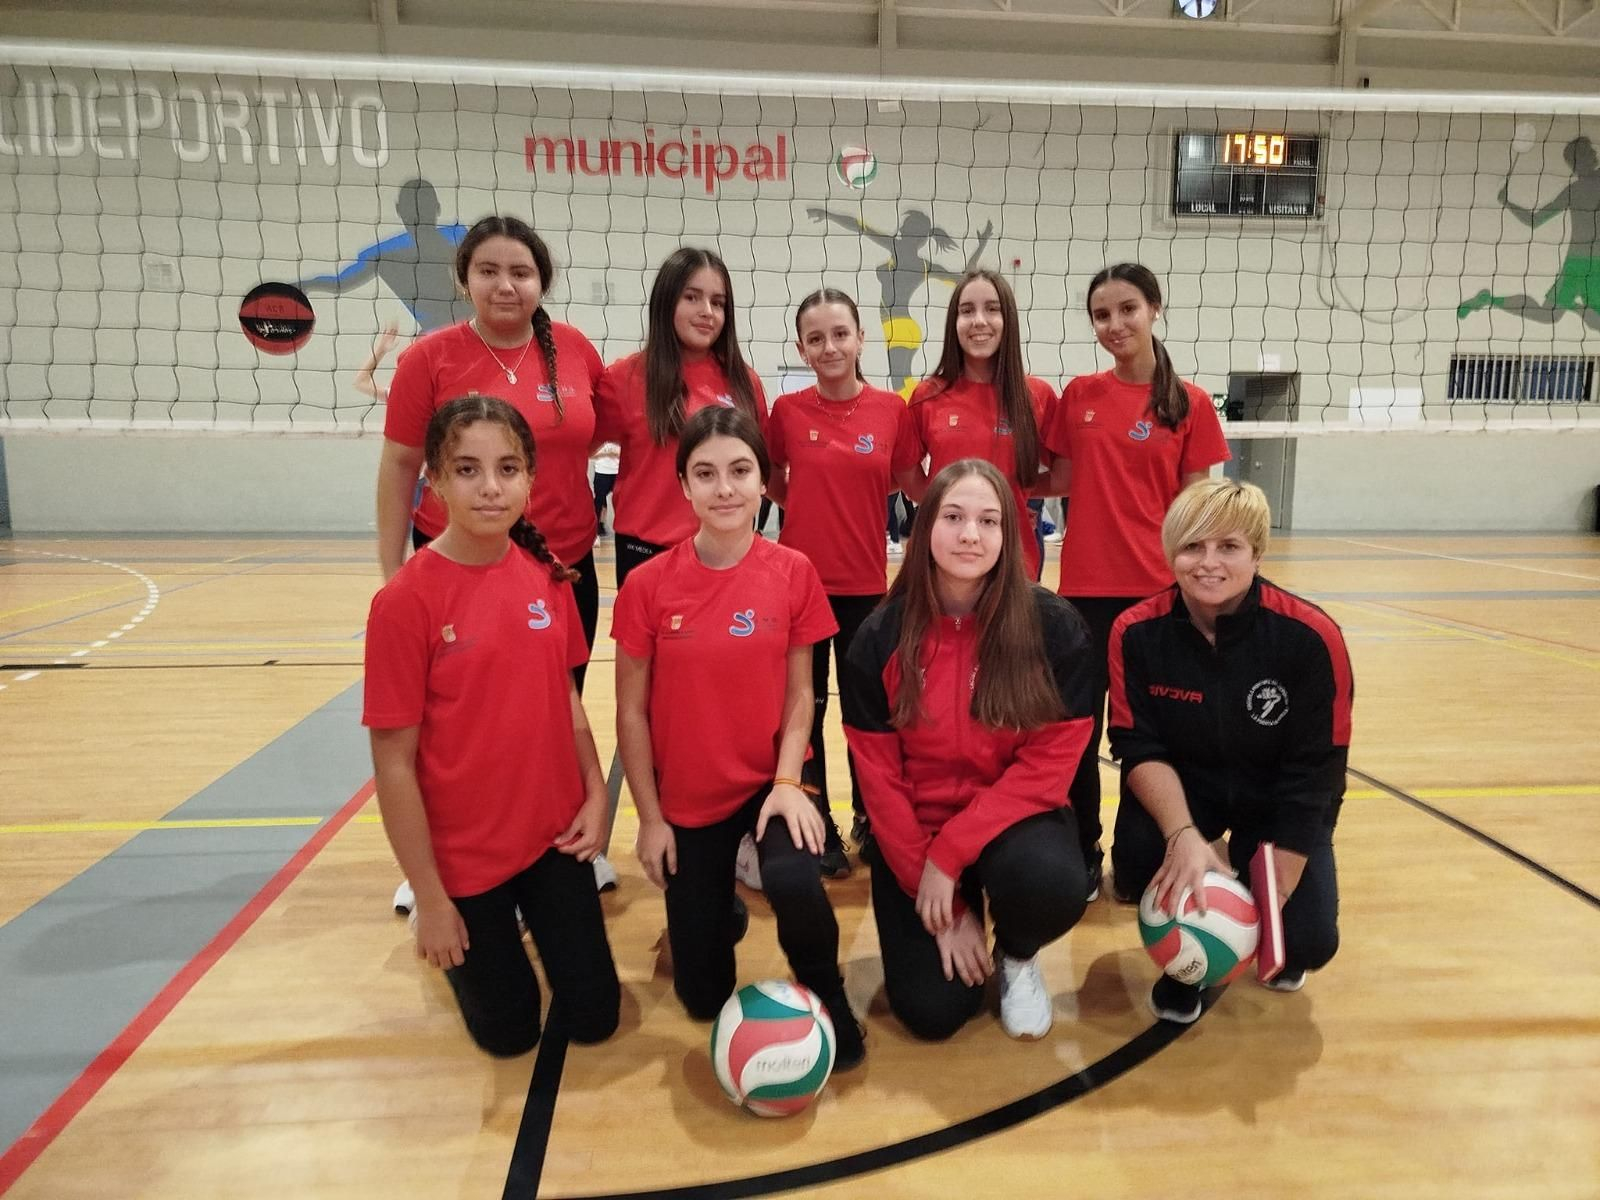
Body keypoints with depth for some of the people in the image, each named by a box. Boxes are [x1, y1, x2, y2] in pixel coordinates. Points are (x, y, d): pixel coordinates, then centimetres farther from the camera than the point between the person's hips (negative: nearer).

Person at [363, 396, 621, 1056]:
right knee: (509, 1031, 14)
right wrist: (429, 898, -11)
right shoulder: (405, 601, -19)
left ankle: (534, 919, 40)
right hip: (464, 852, -3)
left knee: (594, 1016, 14)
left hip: (554, 832, 4)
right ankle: (461, 947, 42)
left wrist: (595, 795, -1)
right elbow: (394, 763, -15)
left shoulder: (547, 576, -5)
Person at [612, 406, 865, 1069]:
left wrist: (788, 782, -16)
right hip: (685, 799, 1)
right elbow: (631, 711, -5)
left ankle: (827, 995, 1)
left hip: (768, 783, 0)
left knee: (793, 881, -34)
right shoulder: (648, 584, -12)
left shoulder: (793, 573, -9)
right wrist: (650, 817, -3)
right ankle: (717, 903, 42)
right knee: (703, 996, 7)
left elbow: (799, 694, -3)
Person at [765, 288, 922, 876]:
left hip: (865, 582, 0)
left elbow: (915, 486, 6)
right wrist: (811, 506, -2)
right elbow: (772, 486, 9)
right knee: (804, 707, 10)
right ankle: (815, 825, 25)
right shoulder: (787, 411, -3)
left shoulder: (892, 409, -3)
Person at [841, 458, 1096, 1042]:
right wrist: (943, 907, -11)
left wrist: (949, 855, -21)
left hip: (1013, 821, 0)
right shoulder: (880, 638, -12)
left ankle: (1017, 955, 4)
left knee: (1052, 885, -34)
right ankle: (958, 929, 26)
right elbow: (879, 781, -9)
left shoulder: (1055, 627, -15)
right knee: (931, 1011, -9)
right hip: (912, 832, 1)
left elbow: (1048, 766, -14)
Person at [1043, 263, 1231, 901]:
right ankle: (1081, 854, 22)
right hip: (1086, 584, 2)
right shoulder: (1078, 395, 5)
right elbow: (1062, 482, 9)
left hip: (1157, 586, -1)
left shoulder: (1190, 404, 0)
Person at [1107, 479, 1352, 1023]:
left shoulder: (1311, 636, -23)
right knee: (1137, 854, -31)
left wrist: (1268, 907, -23)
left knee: (1309, 940, -18)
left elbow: (1312, 777, -20)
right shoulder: (1137, 632, -19)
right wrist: (1184, 834, -38)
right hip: (1182, 785, 0)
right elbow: (1139, 748, -18)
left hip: (1279, 799, 0)